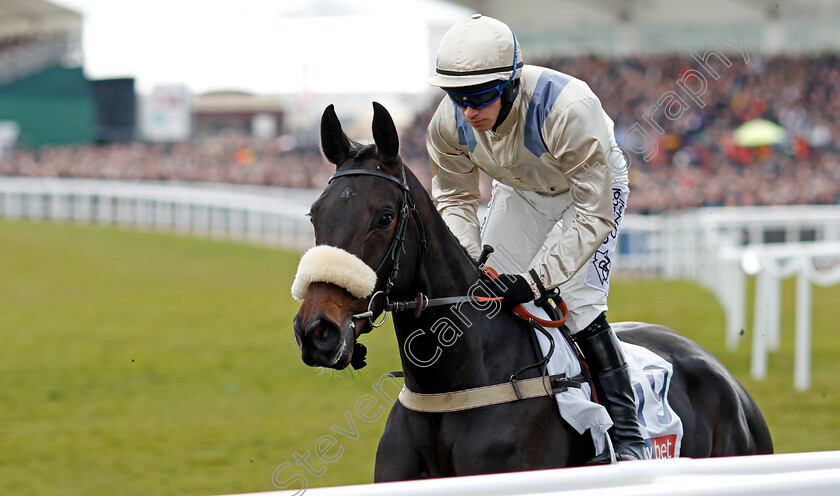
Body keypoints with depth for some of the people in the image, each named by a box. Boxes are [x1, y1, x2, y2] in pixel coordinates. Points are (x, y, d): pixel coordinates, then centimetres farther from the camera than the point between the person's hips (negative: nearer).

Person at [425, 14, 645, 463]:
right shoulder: (449, 123, -25)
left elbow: (594, 216, -37)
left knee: (578, 301, -20)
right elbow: (453, 199, -10)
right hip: (520, 189, 5)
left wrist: (535, 280, -45)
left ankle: (627, 437, -16)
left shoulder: (570, 109, -42)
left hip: (594, 183, -5)